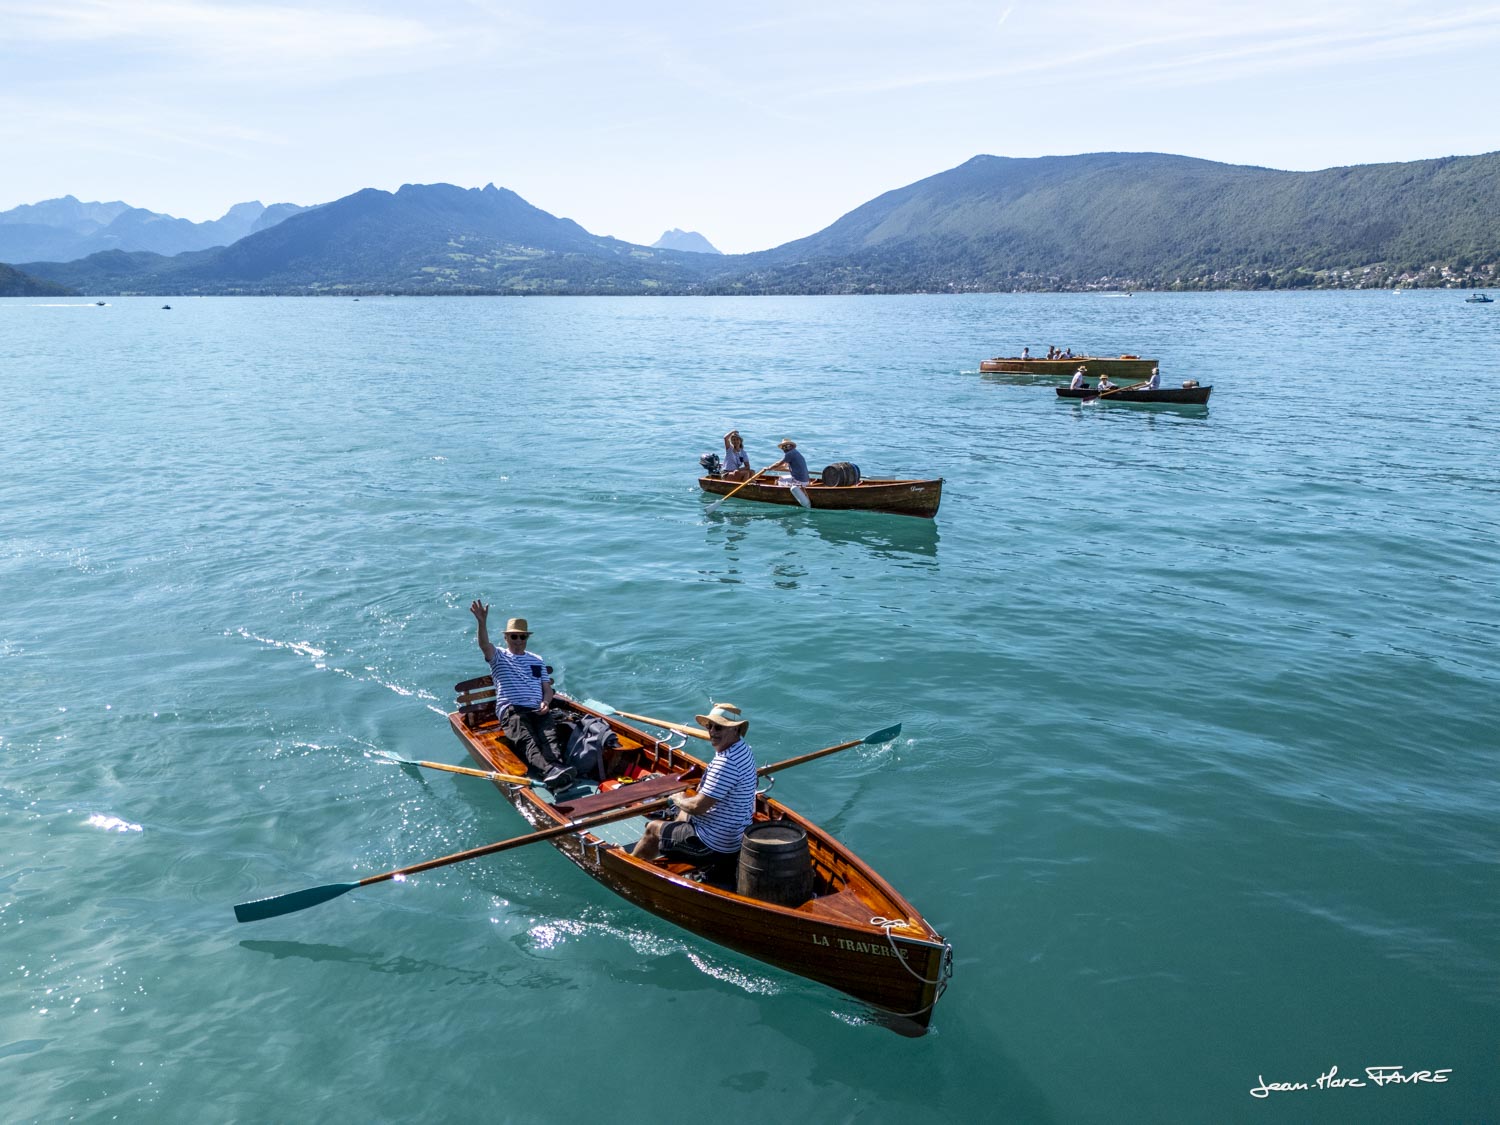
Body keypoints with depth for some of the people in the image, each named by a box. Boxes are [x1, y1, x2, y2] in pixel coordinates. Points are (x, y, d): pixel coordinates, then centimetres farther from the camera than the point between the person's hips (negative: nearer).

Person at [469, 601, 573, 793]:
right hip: (511, 711, -3)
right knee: (527, 740, -34)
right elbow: (484, 645, -7)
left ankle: (559, 768, -56)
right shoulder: (499, 657, 16)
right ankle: (548, 771, -60)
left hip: (538, 711, 3)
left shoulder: (537, 660, 28)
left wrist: (546, 702, 1)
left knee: (550, 737, -30)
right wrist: (482, 622, -26)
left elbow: (547, 688, 25)